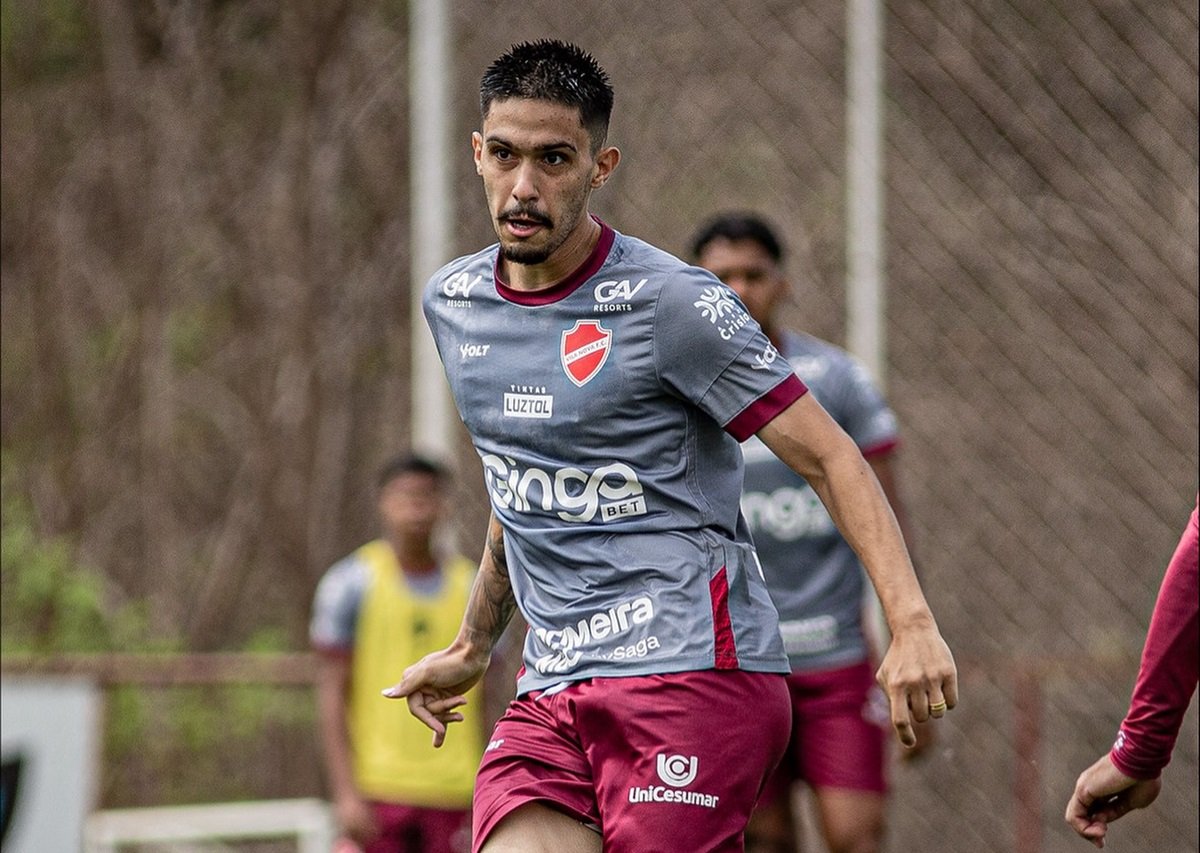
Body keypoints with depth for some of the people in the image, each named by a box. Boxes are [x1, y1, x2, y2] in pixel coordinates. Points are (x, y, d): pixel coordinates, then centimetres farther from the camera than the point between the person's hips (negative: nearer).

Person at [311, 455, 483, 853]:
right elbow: (331, 696, -2)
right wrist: (346, 792, -10)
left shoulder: (472, 588, 10)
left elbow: (481, 702, 10)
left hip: (452, 791, 3)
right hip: (378, 790, -3)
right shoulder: (351, 582, 1)